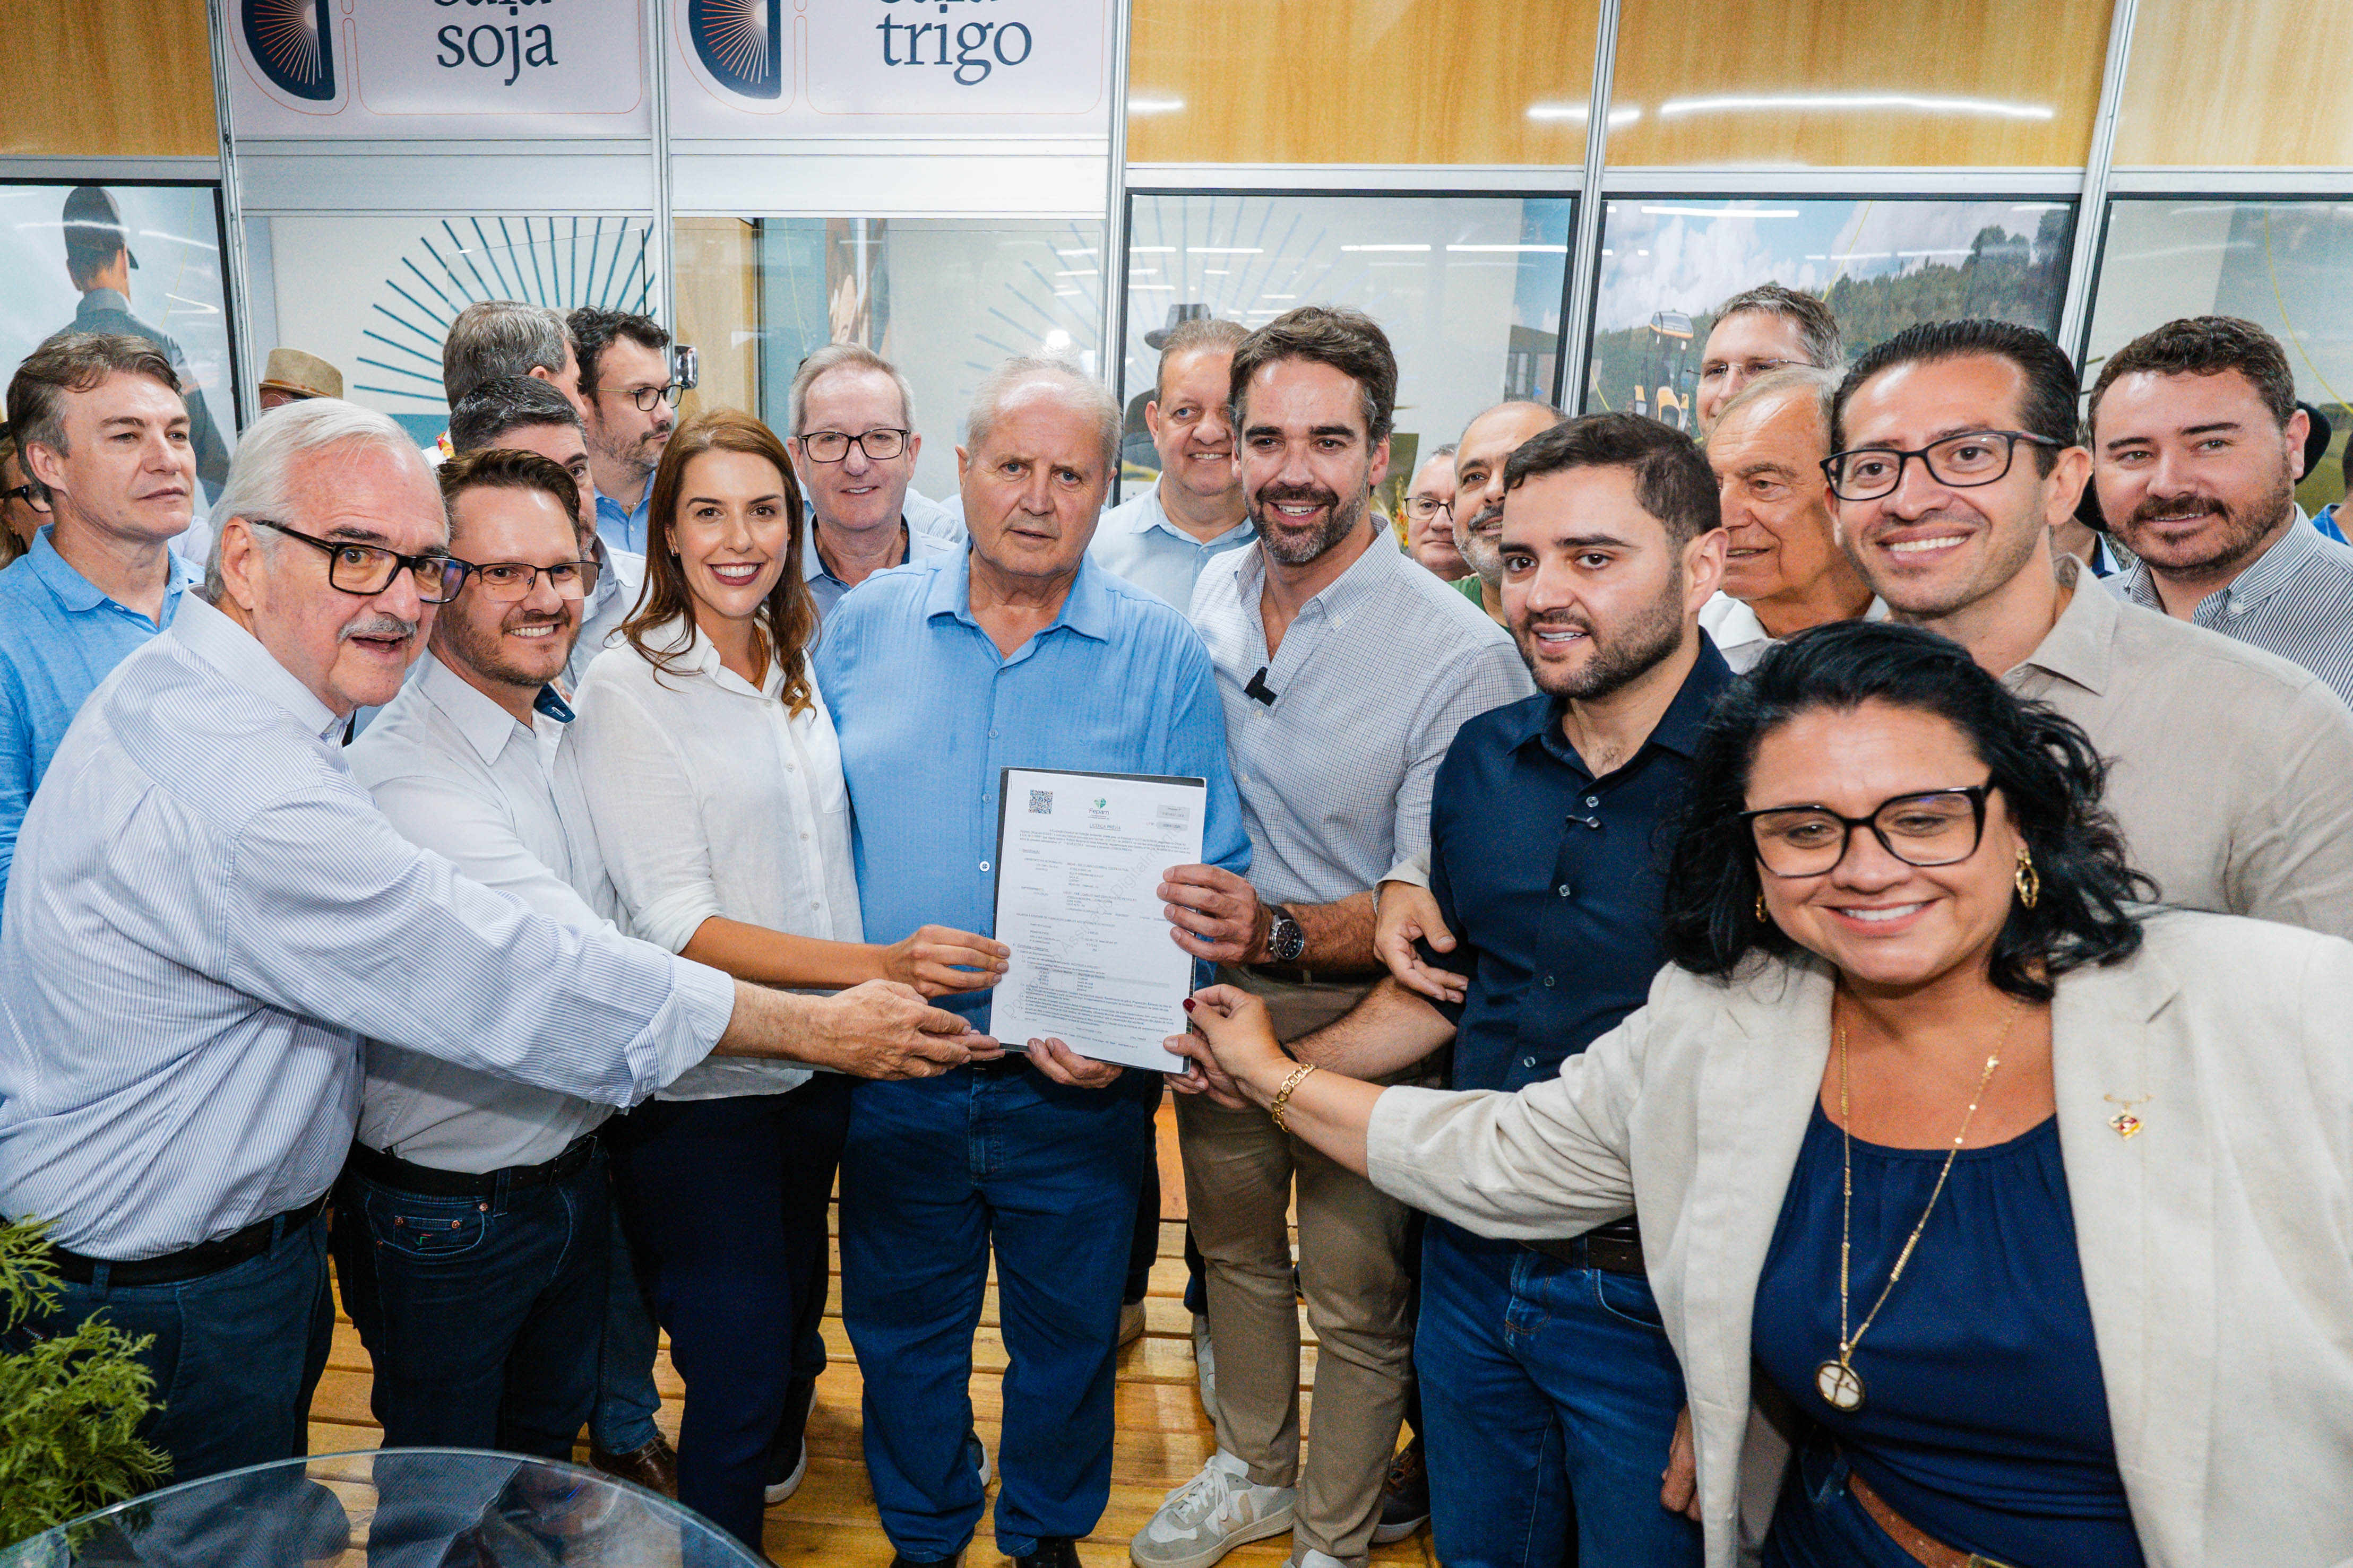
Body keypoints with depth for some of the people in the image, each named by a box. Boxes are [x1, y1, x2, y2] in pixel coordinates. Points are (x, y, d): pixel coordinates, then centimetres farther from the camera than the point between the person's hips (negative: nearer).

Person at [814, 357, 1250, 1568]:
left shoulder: (1164, 657, -6)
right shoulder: (865, 626, 0)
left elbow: (1214, 873, -7)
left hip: (1077, 1090, -1)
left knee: (1068, 1341, 20)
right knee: (902, 1335, 21)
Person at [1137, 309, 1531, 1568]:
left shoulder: (1459, 653, -22)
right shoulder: (1212, 593, -3)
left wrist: (1280, 933, -35)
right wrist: (1189, 926, 5)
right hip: (1215, 994, 6)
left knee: (1356, 1302, 13)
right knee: (1235, 1248, 24)